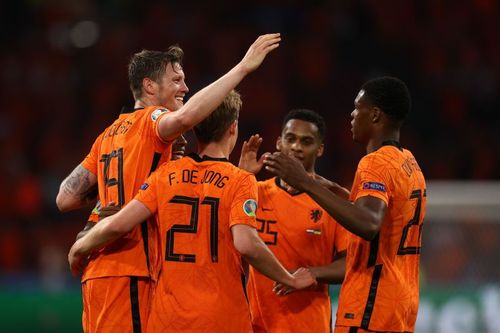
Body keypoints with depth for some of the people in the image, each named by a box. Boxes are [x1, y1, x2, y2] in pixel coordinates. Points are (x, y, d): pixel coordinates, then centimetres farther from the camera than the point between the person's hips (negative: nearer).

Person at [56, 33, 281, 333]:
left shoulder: (108, 135, 21)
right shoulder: (150, 120, -3)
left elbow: (66, 200, 18)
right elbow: (185, 116, -28)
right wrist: (243, 67, -24)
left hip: (100, 274, 9)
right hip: (128, 274, -9)